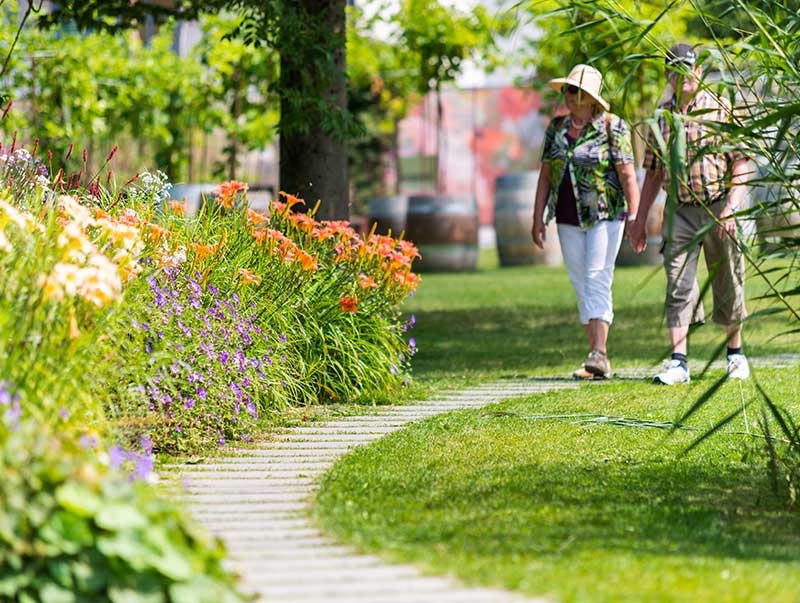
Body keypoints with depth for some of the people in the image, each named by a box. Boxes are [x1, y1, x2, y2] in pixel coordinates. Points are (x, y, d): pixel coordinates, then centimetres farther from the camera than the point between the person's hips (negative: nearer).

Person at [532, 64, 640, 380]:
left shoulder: (612, 127, -6)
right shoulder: (557, 127, 10)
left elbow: (627, 175, -8)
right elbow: (545, 175, 13)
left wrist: (634, 217, -14)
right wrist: (538, 218, 9)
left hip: (605, 215, -6)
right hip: (569, 220, 6)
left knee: (597, 280, -16)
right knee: (581, 286, 5)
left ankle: (599, 355, -22)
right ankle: (599, 361, 10)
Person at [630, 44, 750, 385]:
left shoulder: (721, 110, -1)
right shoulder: (662, 117, 10)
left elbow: (741, 163, -4)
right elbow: (653, 172, 16)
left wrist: (731, 208, -16)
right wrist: (640, 220, 13)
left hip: (718, 207, -2)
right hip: (679, 211, 2)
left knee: (728, 286, 7)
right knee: (678, 286, -8)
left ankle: (735, 354, 23)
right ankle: (678, 362, -12)